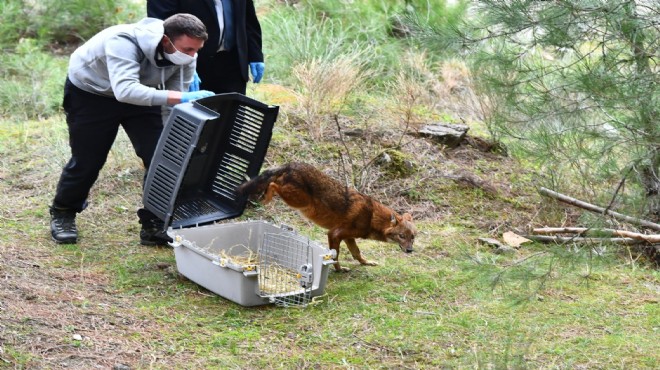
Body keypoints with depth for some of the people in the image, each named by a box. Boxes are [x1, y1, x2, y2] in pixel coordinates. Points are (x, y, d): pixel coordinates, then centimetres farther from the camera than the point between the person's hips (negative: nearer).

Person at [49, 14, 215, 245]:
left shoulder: (185, 57, -22)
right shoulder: (124, 42, -41)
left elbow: (177, 103, -16)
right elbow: (125, 91, -56)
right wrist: (181, 98, -62)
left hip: (139, 92, 5)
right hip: (89, 91, -5)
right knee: (86, 161, 2)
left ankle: (154, 225, 3)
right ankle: (63, 214, 28)